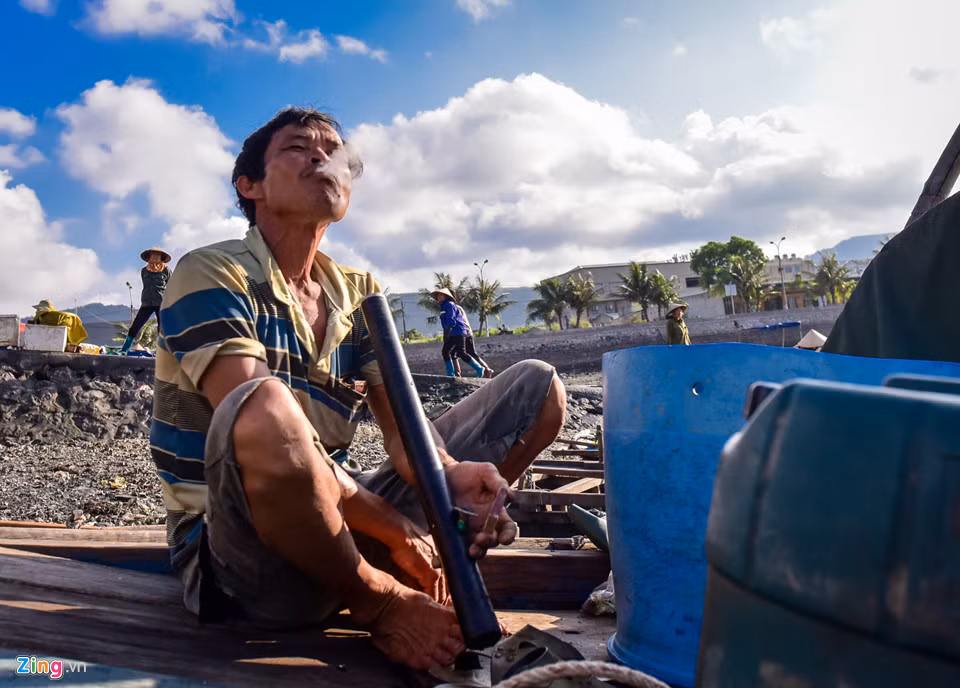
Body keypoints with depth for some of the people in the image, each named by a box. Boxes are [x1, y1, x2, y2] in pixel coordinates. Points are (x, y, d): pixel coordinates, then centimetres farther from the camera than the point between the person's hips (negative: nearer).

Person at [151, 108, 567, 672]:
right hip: (234, 552, -5)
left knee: (540, 387, 3)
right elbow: (256, 423, -23)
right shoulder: (210, 275, -9)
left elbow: (403, 430, -3)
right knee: (265, 410, -41)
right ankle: (380, 602, -12)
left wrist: (451, 477, -26)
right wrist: (396, 531, -22)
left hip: (341, 525, 6)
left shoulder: (358, 292, 9)